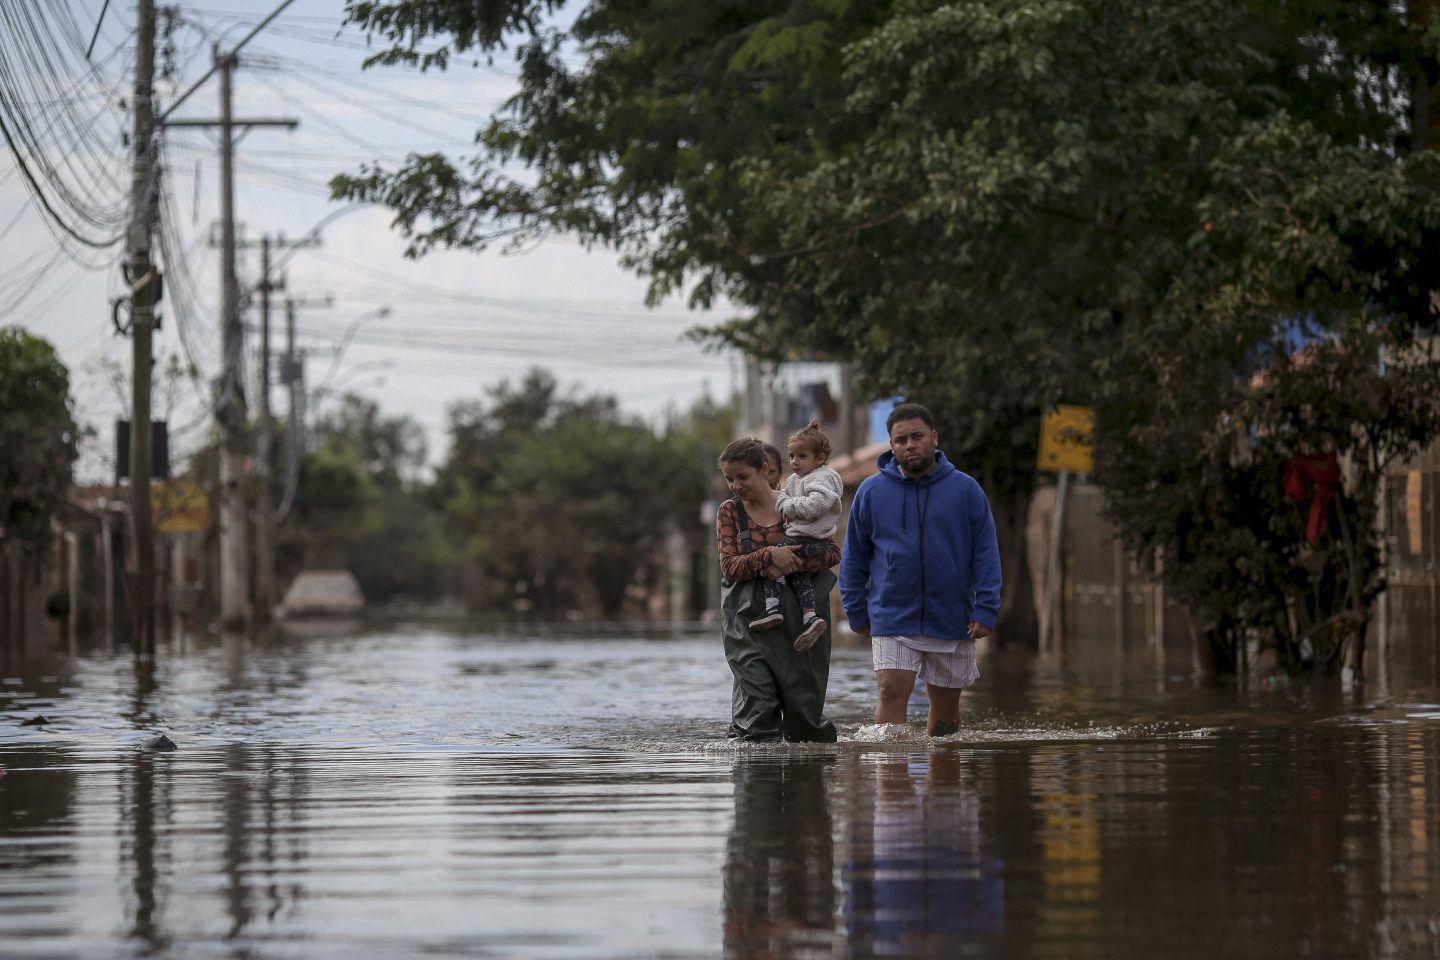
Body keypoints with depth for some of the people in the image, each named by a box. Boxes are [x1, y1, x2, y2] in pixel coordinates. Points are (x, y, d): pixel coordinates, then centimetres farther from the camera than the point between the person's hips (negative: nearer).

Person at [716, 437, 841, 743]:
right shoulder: (729, 512, 5)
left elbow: (832, 551, -1)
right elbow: (729, 566, -5)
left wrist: (795, 564, -18)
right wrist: (769, 556, -21)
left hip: (796, 617, 0)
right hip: (749, 620, 0)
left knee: (803, 701, 5)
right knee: (757, 703, -13)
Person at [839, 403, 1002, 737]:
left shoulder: (965, 489, 0)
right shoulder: (871, 492, 2)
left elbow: (986, 552, 0)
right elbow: (854, 557, 9)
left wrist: (985, 609, -8)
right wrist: (856, 612, 7)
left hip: (952, 621, 1)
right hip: (892, 619, 0)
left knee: (946, 705, 10)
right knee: (891, 693, -14)